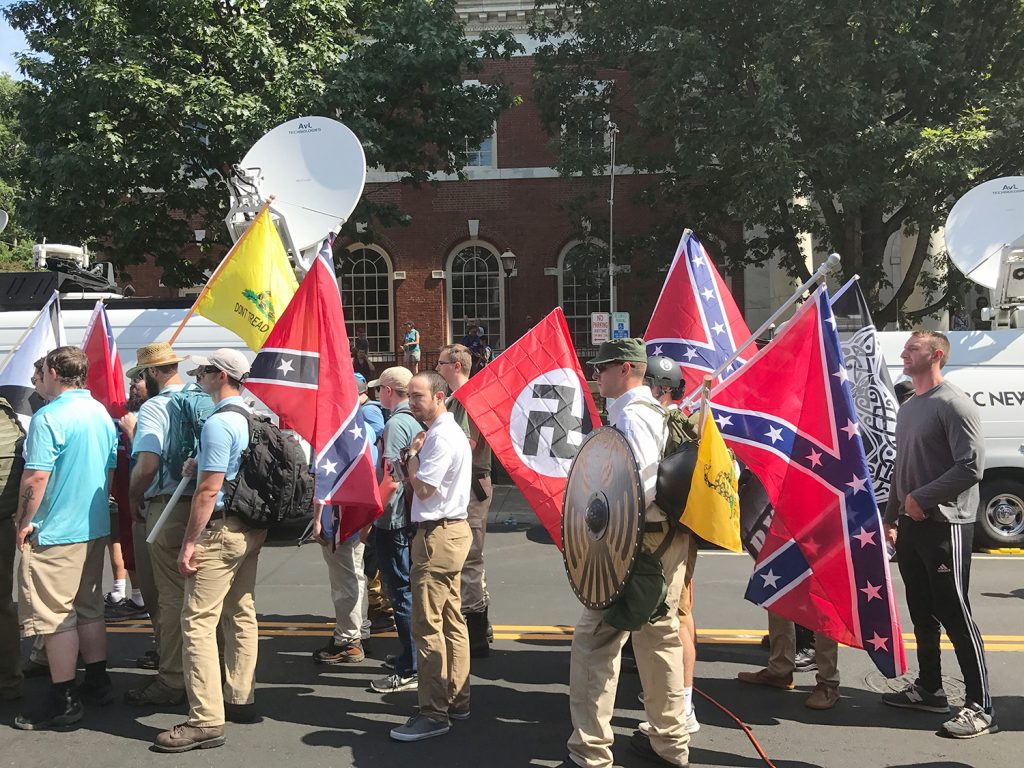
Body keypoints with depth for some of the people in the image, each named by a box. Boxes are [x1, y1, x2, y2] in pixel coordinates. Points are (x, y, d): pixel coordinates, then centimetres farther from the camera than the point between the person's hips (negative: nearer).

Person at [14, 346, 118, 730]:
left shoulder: (49, 417, -16)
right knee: (89, 609, 17)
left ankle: (64, 701, 5)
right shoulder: (102, 414, 9)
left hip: (56, 532, -8)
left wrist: (24, 522, -10)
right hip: (95, 528, 8)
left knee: (56, 617, 0)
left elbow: (36, 477, -20)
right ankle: (97, 683, 26)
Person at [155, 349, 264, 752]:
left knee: (198, 621, -7)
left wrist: (189, 543, -16)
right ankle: (240, 699, 25)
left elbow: (209, 490, -20)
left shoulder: (219, 423, -17)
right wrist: (202, 464, 12)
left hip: (221, 529, -10)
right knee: (241, 614, 15)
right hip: (252, 528, 10)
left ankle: (206, 720, -6)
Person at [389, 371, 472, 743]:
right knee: (451, 619, 15)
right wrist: (415, 456, 1)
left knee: (427, 624, -8)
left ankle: (433, 712, -3)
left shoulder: (441, 437, -16)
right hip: (452, 529, 11)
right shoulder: (451, 432, 17)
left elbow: (423, 488, -19)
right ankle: (457, 700, 24)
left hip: (438, 534, -11)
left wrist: (412, 454, -5)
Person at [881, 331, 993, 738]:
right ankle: (929, 689, 26)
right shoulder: (907, 407, 16)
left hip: (945, 525, -8)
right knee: (922, 613, 15)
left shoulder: (954, 404, -12)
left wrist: (921, 497, -16)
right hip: (912, 525, 9)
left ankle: (980, 706, 3)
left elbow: (972, 466, -20)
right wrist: (892, 517, 19)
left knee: (955, 615, -5)